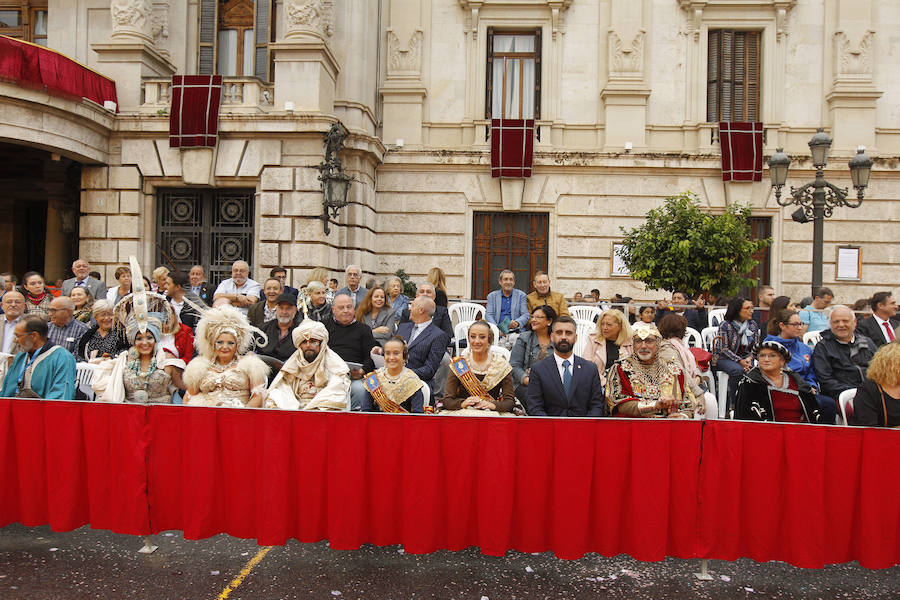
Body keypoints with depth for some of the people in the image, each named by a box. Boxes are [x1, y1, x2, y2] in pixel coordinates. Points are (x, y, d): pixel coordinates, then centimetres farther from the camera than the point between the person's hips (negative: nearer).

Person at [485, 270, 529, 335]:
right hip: (497, 330, 0)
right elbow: (488, 315, 5)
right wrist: (496, 329, -15)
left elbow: (525, 315, 8)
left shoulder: (521, 295, 16)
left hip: (515, 331, 0)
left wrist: (517, 322, -17)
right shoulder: (492, 296, 16)